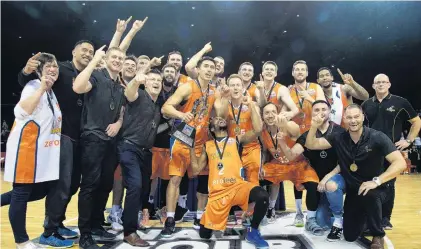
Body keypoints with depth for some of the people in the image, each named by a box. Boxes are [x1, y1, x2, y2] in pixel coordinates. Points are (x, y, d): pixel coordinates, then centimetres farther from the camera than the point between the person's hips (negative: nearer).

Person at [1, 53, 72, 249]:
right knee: (22, 193, 1)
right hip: (26, 146, -9)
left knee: (39, 191, 12)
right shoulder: (34, 86, -11)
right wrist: (41, 88, -31)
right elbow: (21, 112, -29)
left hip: (44, 149, 9)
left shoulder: (51, 92, 14)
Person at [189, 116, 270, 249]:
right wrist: (191, 146, 10)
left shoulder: (237, 140, 13)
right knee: (204, 234, 0)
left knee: (262, 196, -33)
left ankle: (253, 232, -7)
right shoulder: (207, 146, 17)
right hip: (218, 193, 2)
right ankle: (219, 219, 35)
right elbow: (196, 169, 13)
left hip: (238, 186, -1)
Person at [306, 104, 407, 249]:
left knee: (369, 195, -40)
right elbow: (311, 145, -6)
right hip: (353, 190, 4)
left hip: (377, 189, -3)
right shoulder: (339, 138, -6)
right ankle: (363, 217, 41)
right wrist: (314, 127, -24)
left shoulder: (377, 137, -17)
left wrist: (376, 181, -35)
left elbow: (400, 163, -23)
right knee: (350, 236, 5)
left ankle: (378, 235, -12)